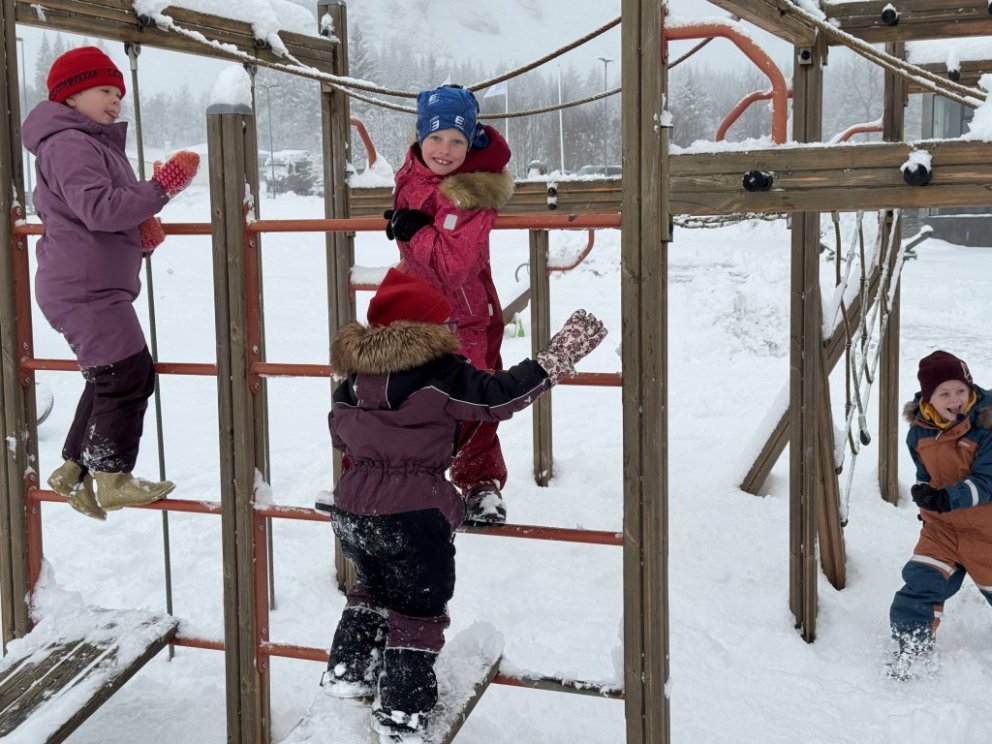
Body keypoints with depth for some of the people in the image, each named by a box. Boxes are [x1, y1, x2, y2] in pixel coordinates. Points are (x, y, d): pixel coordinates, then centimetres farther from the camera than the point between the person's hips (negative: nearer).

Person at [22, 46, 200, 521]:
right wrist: (164, 186, -25)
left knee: (111, 382, 17)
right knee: (129, 378, -10)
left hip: (96, 288, 11)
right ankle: (112, 480, -1)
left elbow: (111, 212, 23)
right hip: (85, 289, -11)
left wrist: (142, 224, 2)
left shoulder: (94, 143, 21)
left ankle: (75, 469, 26)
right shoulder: (68, 143, -13)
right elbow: (99, 209, -26)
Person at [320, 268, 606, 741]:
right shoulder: (442, 374, -12)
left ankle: (347, 670, 35)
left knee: (374, 587, 32)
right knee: (417, 608, 12)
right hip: (413, 514, -6)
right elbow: (500, 396, -13)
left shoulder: (358, 373, 7)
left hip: (351, 510, 6)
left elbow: (339, 427, 18)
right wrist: (562, 353, -8)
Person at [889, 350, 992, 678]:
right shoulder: (920, 431, -3)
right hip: (941, 523, 4)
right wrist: (925, 493, -4)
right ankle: (913, 644, 5)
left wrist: (949, 498, -33)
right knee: (921, 579, -7)